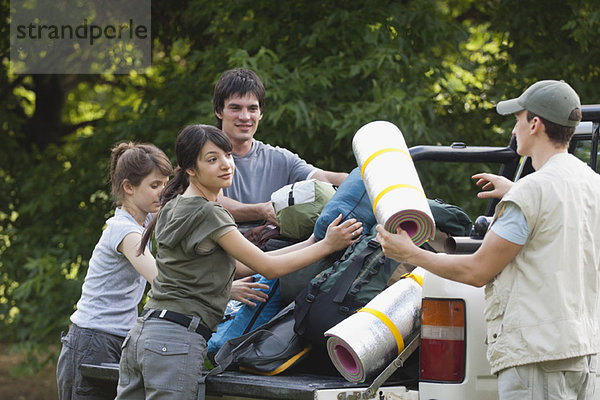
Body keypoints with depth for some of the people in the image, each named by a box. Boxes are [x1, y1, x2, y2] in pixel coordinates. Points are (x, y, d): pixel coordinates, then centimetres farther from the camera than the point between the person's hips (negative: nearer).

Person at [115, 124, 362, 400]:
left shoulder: (173, 208, 18)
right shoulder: (207, 214, -10)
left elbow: (250, 261, 18)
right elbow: (268, 267, -7)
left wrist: (310, 243, 18)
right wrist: (327, 245, 1)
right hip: (176, 342, -9)